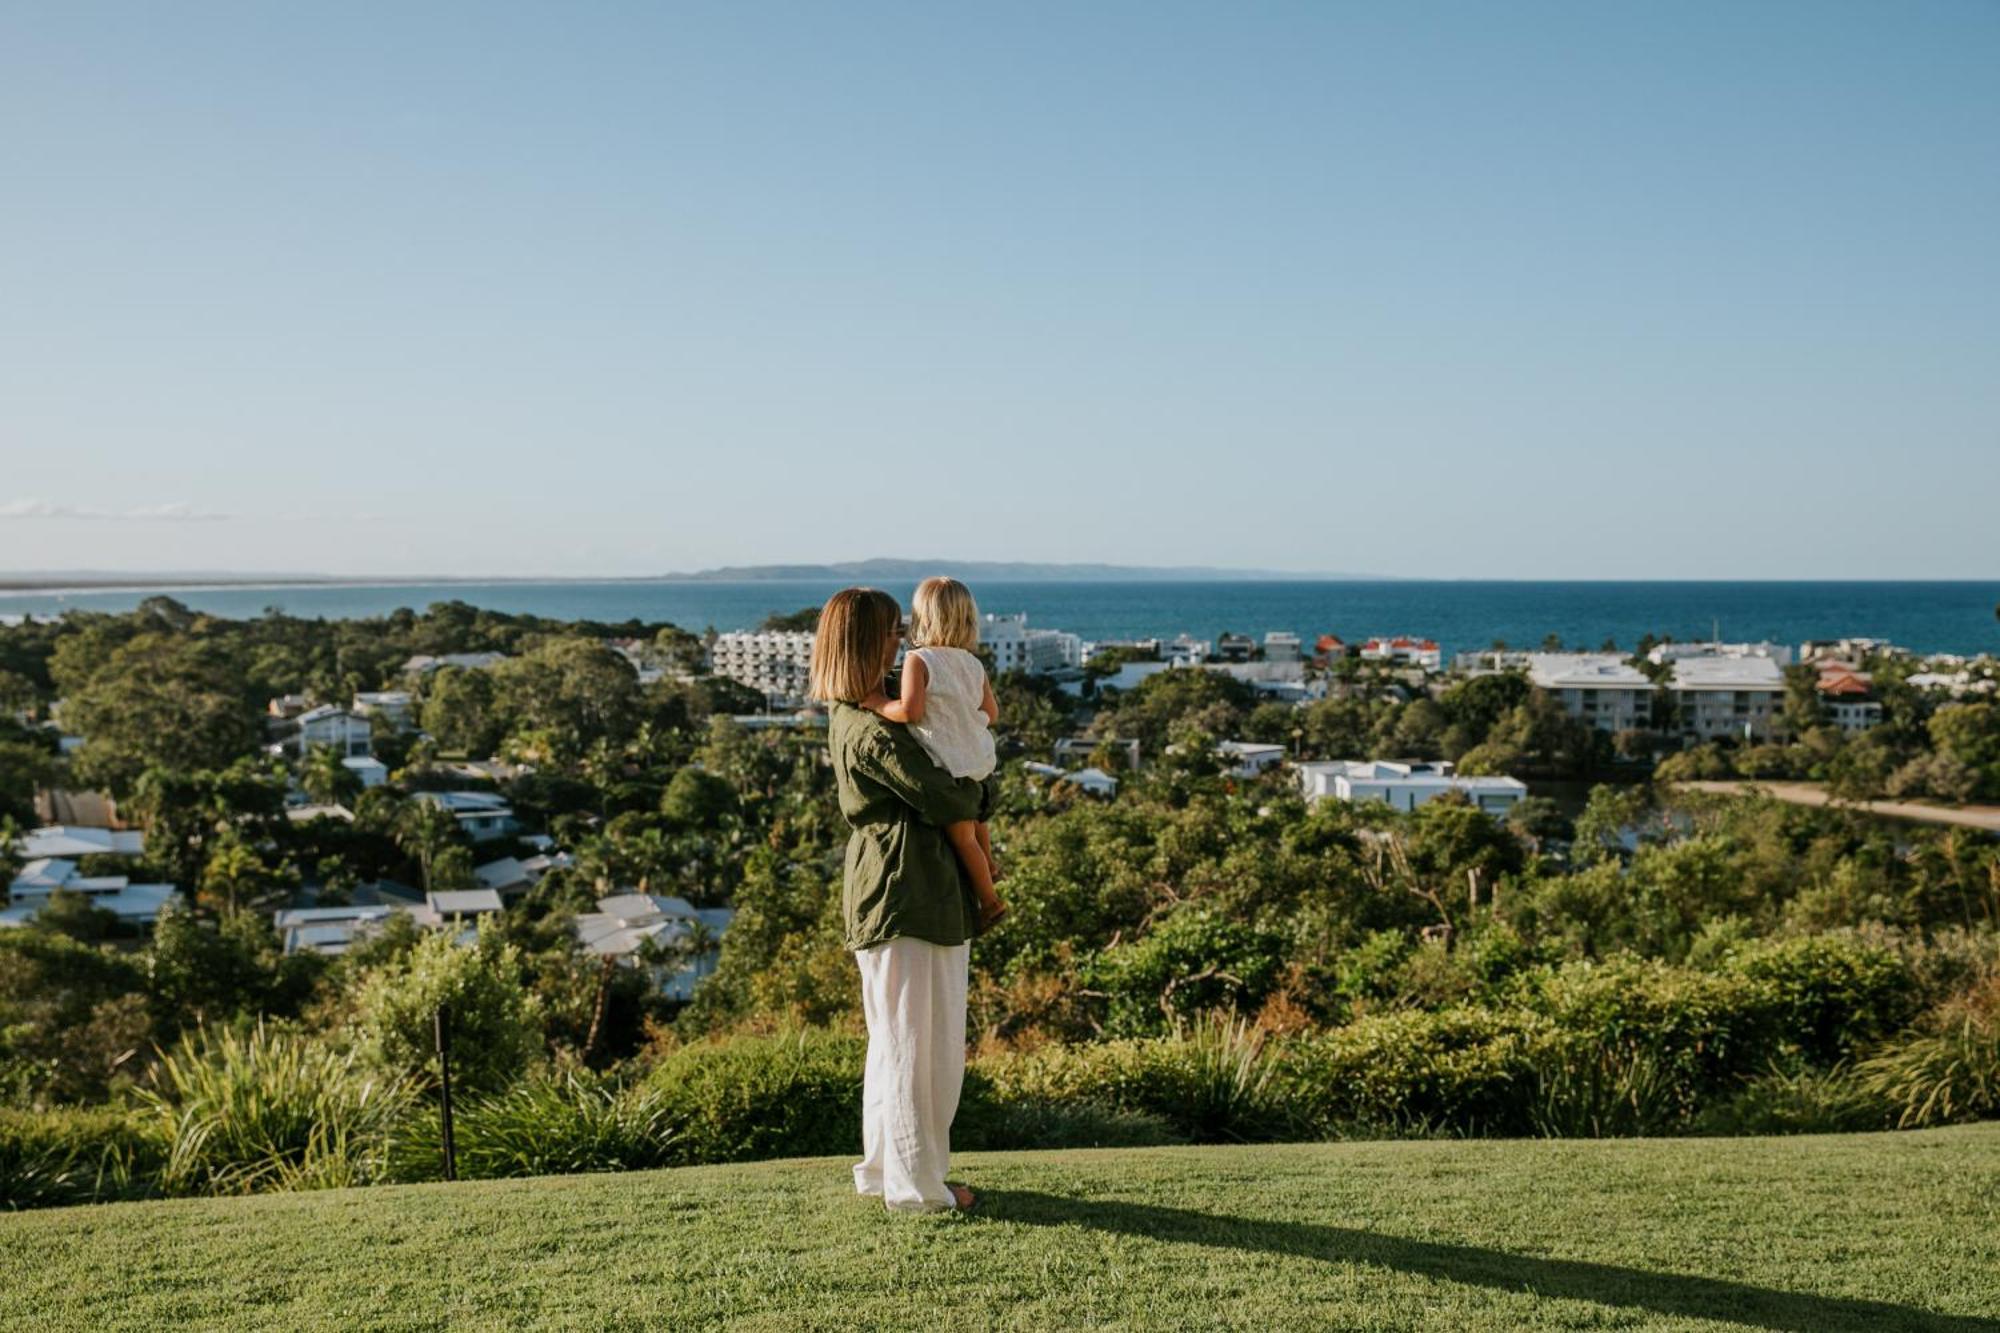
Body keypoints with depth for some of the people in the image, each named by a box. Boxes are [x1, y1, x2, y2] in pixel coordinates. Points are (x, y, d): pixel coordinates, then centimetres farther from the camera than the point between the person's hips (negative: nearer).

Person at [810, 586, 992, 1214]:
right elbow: (940, 797, -20)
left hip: (900, 892, 11)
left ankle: (885, 1168, 29)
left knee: (896, 1038, 18)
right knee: (914, 1039, -2)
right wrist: (983, 796, 2)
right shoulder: (870, 731, -19)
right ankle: (915, 1183, 7)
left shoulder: (854, 717, 14)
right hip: (904, 896, -11)